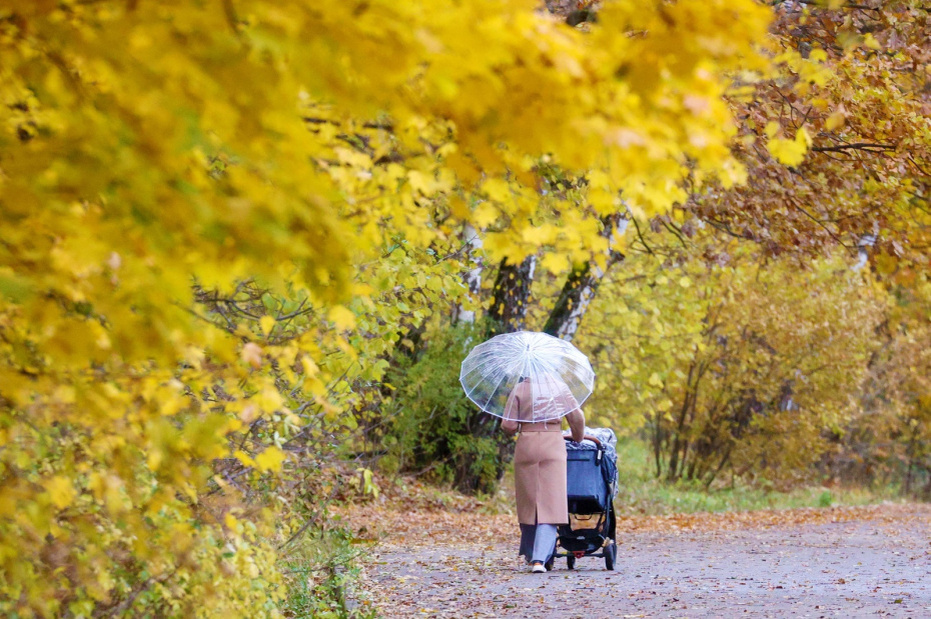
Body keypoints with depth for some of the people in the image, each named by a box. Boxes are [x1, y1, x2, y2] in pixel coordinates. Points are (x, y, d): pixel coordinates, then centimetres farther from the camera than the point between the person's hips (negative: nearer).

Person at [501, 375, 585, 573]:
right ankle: (540, 558, -16)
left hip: (526, 448, 0)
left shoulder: (519, 390, 1)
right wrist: (578, 438, 21)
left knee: (528, 502, 13)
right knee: (550, 505, -4)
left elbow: (508, 425, -4)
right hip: (553, 449, 0)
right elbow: (577, 418, 3)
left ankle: (530, 553, 23)